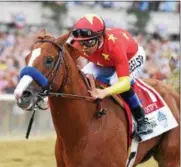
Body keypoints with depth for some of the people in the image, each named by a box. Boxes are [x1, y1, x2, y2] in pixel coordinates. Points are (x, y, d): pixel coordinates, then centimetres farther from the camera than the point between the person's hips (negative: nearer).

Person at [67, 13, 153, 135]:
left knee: (116, 81, -32)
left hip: (132, 56, -5)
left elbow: (125, 83, -51)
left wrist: (104, 92, -69)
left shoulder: (115, 46, -46)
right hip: (103, 61, 5)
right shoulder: (78, 46, -32)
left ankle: (141, 120, -16)